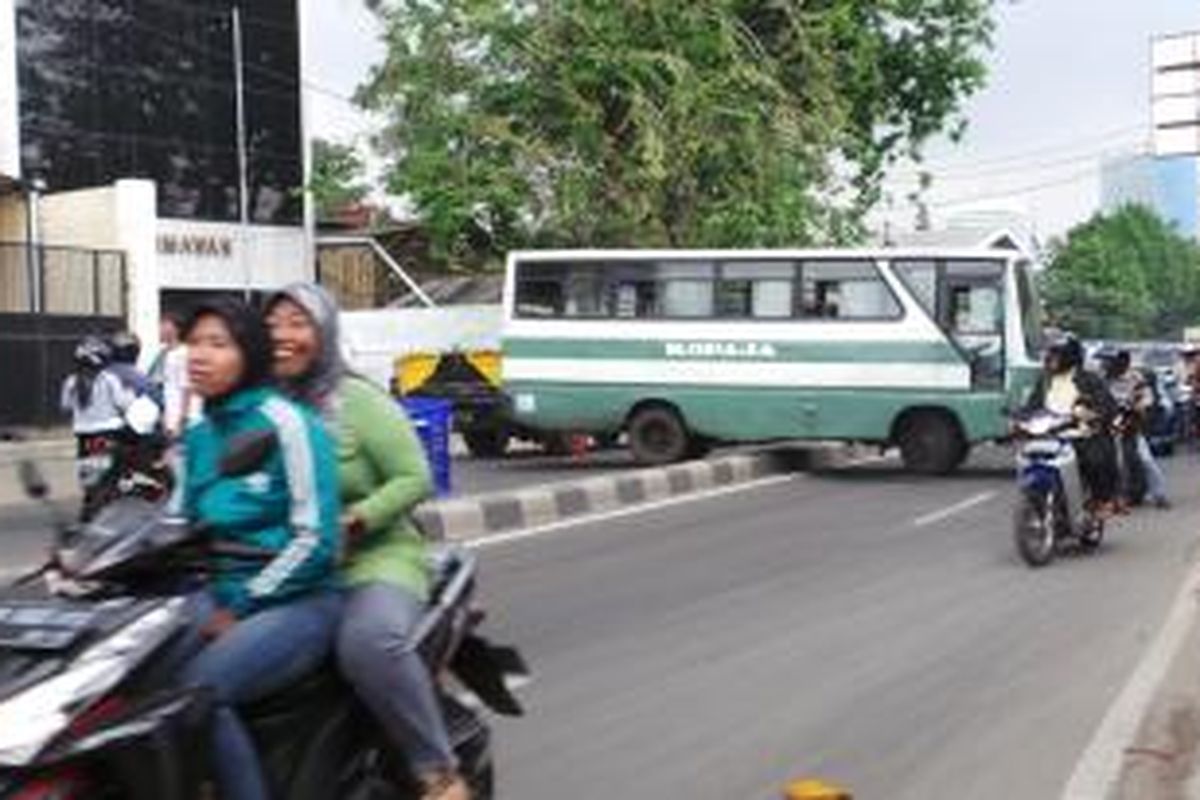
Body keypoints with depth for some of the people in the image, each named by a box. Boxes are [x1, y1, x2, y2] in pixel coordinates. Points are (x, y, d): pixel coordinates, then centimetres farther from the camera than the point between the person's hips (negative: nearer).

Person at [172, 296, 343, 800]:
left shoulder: (284, 421, -10)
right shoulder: (198, 436, 12)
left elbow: (315, 539, -14)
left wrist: (240, 608, -15)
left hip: (299, 599, -6)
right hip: (221, 592, 6)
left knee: (198, 689, -28)